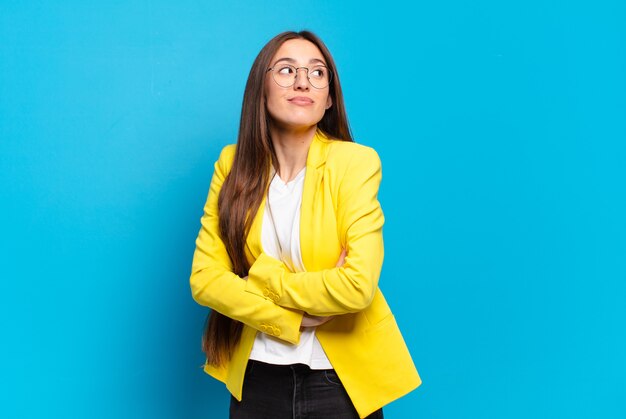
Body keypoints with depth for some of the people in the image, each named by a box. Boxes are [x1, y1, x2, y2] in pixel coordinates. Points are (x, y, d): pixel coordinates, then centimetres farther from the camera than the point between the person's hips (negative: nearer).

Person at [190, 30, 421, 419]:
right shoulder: (234, 164, -4)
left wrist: (262, 277, -12)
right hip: (257, 374, 3)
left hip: (342, 377, -2)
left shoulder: (355, 162, -14)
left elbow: (358, 285, -23)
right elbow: (204, 278, -8)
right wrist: (297, 315, -17)